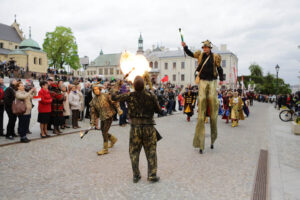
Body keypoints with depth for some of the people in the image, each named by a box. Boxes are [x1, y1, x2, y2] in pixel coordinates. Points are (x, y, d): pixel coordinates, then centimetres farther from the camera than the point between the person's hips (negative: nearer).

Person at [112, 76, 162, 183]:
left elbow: (114, 97, 3)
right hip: (149, 127, 0)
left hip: (135, 128, 1)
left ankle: (136, 175, 21)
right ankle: (152, 175, 15)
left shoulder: (129, 96, -8)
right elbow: (158, 110, 0)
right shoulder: (151, 96, -9)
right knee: (151, 152, 10)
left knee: (134, 152, 14)